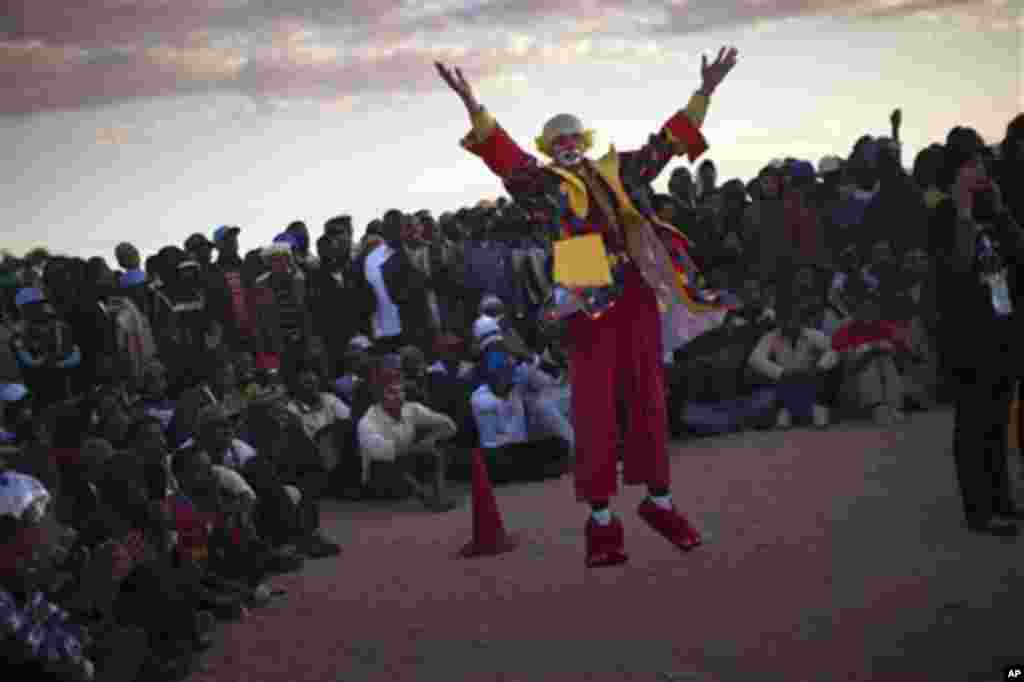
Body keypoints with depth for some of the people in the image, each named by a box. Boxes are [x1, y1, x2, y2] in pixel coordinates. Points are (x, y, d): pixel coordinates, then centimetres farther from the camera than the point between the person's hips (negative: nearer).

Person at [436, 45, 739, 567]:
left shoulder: (616, 171, 15)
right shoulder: (545, 182, 5)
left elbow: (665, 143, 19)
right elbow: (507, 159, -10)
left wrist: (703, 93, 17)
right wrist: (474, 110, -24)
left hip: (638, 294, 3)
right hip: (588, 302, -3)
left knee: (648, 400, 8)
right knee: (594, 407, -4)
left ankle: (659, 502, 19)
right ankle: (601, 519, 0)